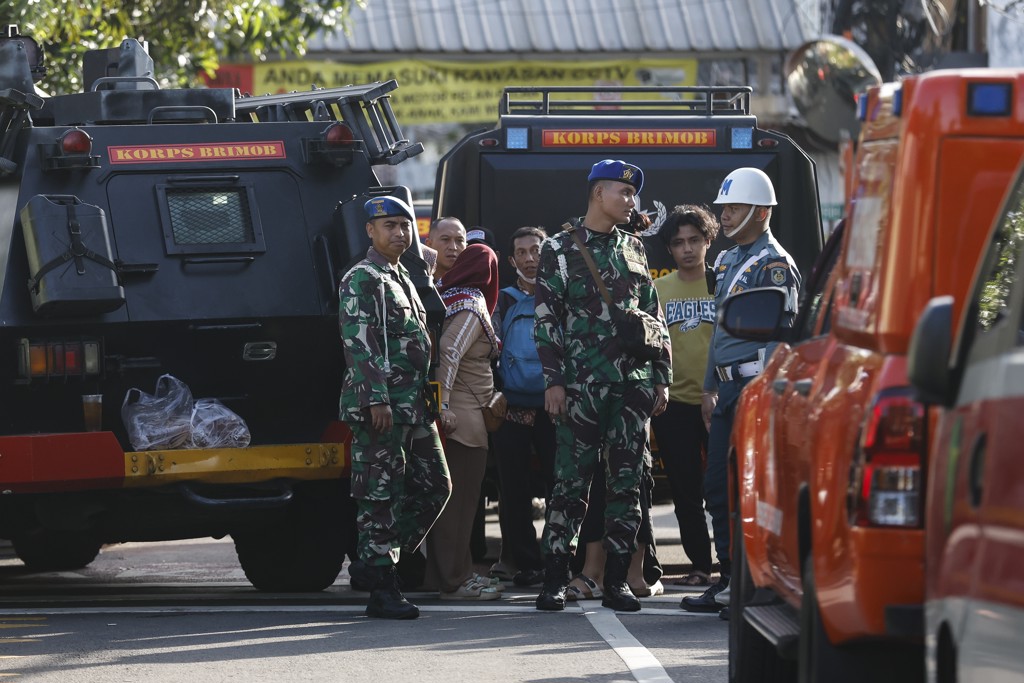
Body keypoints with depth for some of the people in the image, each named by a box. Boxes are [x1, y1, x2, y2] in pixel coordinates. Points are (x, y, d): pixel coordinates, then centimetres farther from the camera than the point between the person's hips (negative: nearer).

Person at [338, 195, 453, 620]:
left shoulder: (402, 279, 22)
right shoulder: (361, 280, -8)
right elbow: (359, 343, -16)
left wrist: (428, 400, 24)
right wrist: (377, 399, -23)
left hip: (413, 406, 10)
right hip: (379, 407, -10)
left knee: (434, 487, 10)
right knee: (380, 496, -7)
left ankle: (383, 561, 18)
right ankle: (382, 589, -6)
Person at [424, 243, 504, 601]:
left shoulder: (449, 299, 12)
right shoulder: (472, 307, -12)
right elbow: (449, 352, -23)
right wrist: (443, 406, -25)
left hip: (451, 415, 9)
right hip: (463, 416, -9)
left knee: (450, 495, 14)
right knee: (460, 496, -6)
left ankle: (453, 574, 20)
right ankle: (455, 580, -5)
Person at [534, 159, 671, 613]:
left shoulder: (634, 249, 15)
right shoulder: (560, 250, 2)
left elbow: (654, 316, 17)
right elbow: (546, 320, -2)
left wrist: (661, 377, 10)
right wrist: (553, 381, -9)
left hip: (633, 384, 4)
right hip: (580, 384, -4)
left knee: (626, 483, 2)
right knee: (571, 481, -6)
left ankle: (616, 580, 6)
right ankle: (555, 579, -2)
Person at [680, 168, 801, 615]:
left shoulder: (774, 264, -9)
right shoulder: (727, 262, 20)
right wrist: (710, 386, 23)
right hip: (729, 386, 9)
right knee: (718, 486, 9)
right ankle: (730, 580, 16)